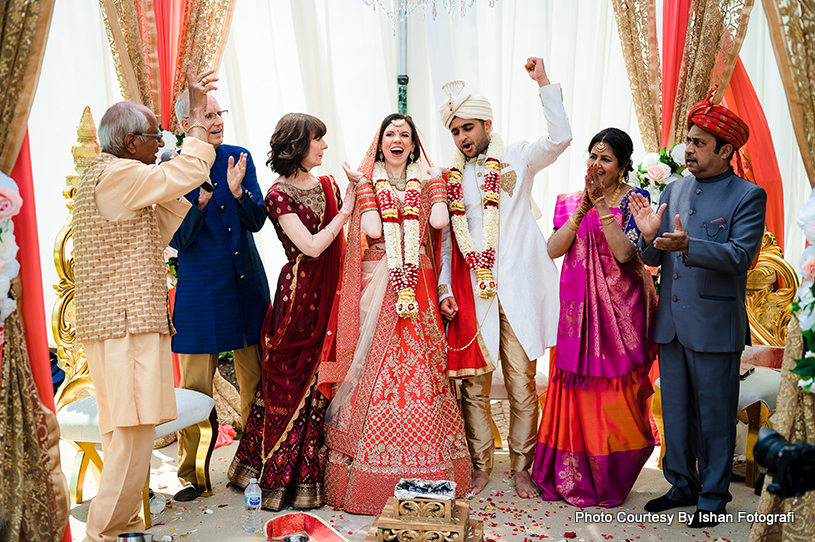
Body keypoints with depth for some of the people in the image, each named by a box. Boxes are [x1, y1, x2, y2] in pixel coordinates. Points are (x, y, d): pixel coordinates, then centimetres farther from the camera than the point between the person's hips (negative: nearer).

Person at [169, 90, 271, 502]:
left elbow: (257, 222, 1)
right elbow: (177, 240, -8)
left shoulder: (239, 158, 6)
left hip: (248, 284, 4)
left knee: (256, 380, 10)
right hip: (199, 290, -4)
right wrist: (201, 200, -23)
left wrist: (237, 191, -17)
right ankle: (190, 474, 19)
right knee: (196, 386, 2)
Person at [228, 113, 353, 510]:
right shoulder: (278, 195, -7)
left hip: (331, 292, 5)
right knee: (293, 381, 3)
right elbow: (311, 246, -16)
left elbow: (344, 241, 12)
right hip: (299, 293, -5)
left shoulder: (328, 186, 11)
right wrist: (344, 211, -10)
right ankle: (281, 477, 20)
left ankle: (318, 473, 20)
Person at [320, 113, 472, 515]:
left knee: (420, 367, 0)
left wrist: (437, 180, 3)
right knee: (374, 367, -4)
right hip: (378, 286, -2)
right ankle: (371, 478, 6)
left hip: (417, 286, 2)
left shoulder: (424, 183, 15)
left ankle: (425, 477, 11)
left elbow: (439, 221, -6)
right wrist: (363, 187, -4)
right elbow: (373, 229, -8)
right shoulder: (367, 181, 9)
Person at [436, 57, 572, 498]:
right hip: (469, 292, 2)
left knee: (522, 383, 2)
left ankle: (522, 468, 15)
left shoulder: (516, 159, 8)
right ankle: (480, 466, 18)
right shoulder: (450, 178, 14)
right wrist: (445, 289, 5)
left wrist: (544, 83, -10)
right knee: (474, 383, 5)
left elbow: (560, 137, -10)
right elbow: (446, 240, 14)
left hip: (516, 289, -2)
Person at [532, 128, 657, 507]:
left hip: (619, 307, -3)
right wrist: (582, 209, -12)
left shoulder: (635, 199, -2)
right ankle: (573, 477, 21)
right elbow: (553, 249, -3)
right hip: (578, 307, 3)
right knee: (575, 389, 6)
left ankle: (609, 482, 20)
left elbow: (625, 253, -16)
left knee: (614, 393, 3)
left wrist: (601, 203, -17)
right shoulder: (569, 201, 9)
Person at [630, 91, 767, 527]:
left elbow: (740, 256, -18)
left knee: (715, 414, 6)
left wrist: (688, 246, -32)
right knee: (675, 410, 14)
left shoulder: (748, 197, -5)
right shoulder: (674, 190, 10)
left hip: (715, 326, -5)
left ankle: (713, 495, 22)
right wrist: (650, 237, -13)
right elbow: (653, 259, 10)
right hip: (671, 322, 5)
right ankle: (682, 486, 30)